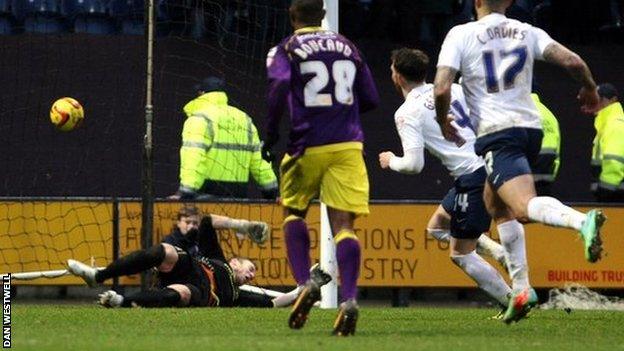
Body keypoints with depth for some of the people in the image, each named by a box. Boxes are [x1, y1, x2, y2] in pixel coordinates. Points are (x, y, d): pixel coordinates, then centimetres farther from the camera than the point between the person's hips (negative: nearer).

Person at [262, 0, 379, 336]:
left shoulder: (285, 49, 4)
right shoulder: (347, 47, 15)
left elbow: (280, 86, -16)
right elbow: (370, 99, 14)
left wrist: (270, 135, -7)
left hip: (307, 147, -2)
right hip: (348, 145, 2)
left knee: (294, 212, 19)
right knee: (343, 223, -3)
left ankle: (304, 283, 1)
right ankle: (348, 299, -21)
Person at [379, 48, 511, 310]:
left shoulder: (406, 113, -8)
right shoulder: (452, 89, 11)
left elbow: (414, 164, -15)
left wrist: (391, 161, 5)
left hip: (472, 178, -8)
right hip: (490, 165, 8)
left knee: (461, 255, 4)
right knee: (437, 227, 23)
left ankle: (514, 303, 3)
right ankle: (498, 252, 9)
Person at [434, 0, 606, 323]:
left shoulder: (461, 35, 0)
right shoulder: (527, 32, 10)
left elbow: (441, 89, -9)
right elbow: (572, 61, 0)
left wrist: (443, 122, 11)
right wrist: (589, 89, 20)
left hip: (496, 133, -6)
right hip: (530, 127, 6)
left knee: (525, 207, -22)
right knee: (496, 205, 23)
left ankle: (583, 221, -53)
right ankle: (520, 289, 16)